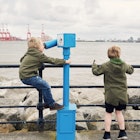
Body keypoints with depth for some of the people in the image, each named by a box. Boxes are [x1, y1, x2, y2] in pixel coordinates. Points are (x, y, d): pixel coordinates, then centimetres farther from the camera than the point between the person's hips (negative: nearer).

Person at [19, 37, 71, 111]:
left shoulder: (30, 53, 14)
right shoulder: (39, 55, -14)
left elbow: (21, 60, 30)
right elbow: (51, 60, -13)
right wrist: (65, 61, -8)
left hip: (24, 75, 10)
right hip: (28, 77, -10)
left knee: (43, 85, 16)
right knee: (45, 86, -11)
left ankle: (47, 103, 23)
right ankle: (52, 104, -1)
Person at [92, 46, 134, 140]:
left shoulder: (106, 65, -12)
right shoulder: (124, 65, -1)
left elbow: (96, 72, -3)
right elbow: (131, 70, 18)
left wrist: (94, 64, 16)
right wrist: (129, 66, 39)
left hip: (110, 94, -3)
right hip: (122, 94, 3)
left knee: (108, 113, 9)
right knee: (119, 112, 18)